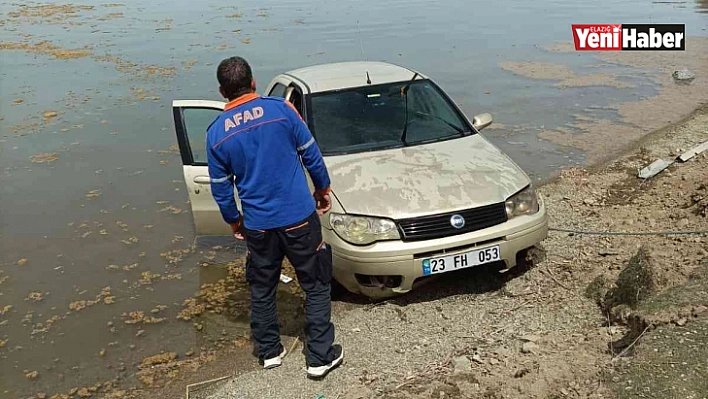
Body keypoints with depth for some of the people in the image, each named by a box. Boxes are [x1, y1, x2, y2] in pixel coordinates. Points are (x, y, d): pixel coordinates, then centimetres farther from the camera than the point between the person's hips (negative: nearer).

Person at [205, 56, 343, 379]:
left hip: (258, 225, 2)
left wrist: (234, 221, 20)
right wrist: (323, 188, 15)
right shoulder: (281, 108, -8)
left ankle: (269, 352, 33)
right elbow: (311, 154, -1)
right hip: (299, 217, -2)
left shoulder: (216, 133, -2)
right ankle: (320, 357, 16)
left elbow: (221, 188, 5)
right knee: (316, 287, 11)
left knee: (261, 290, 20)